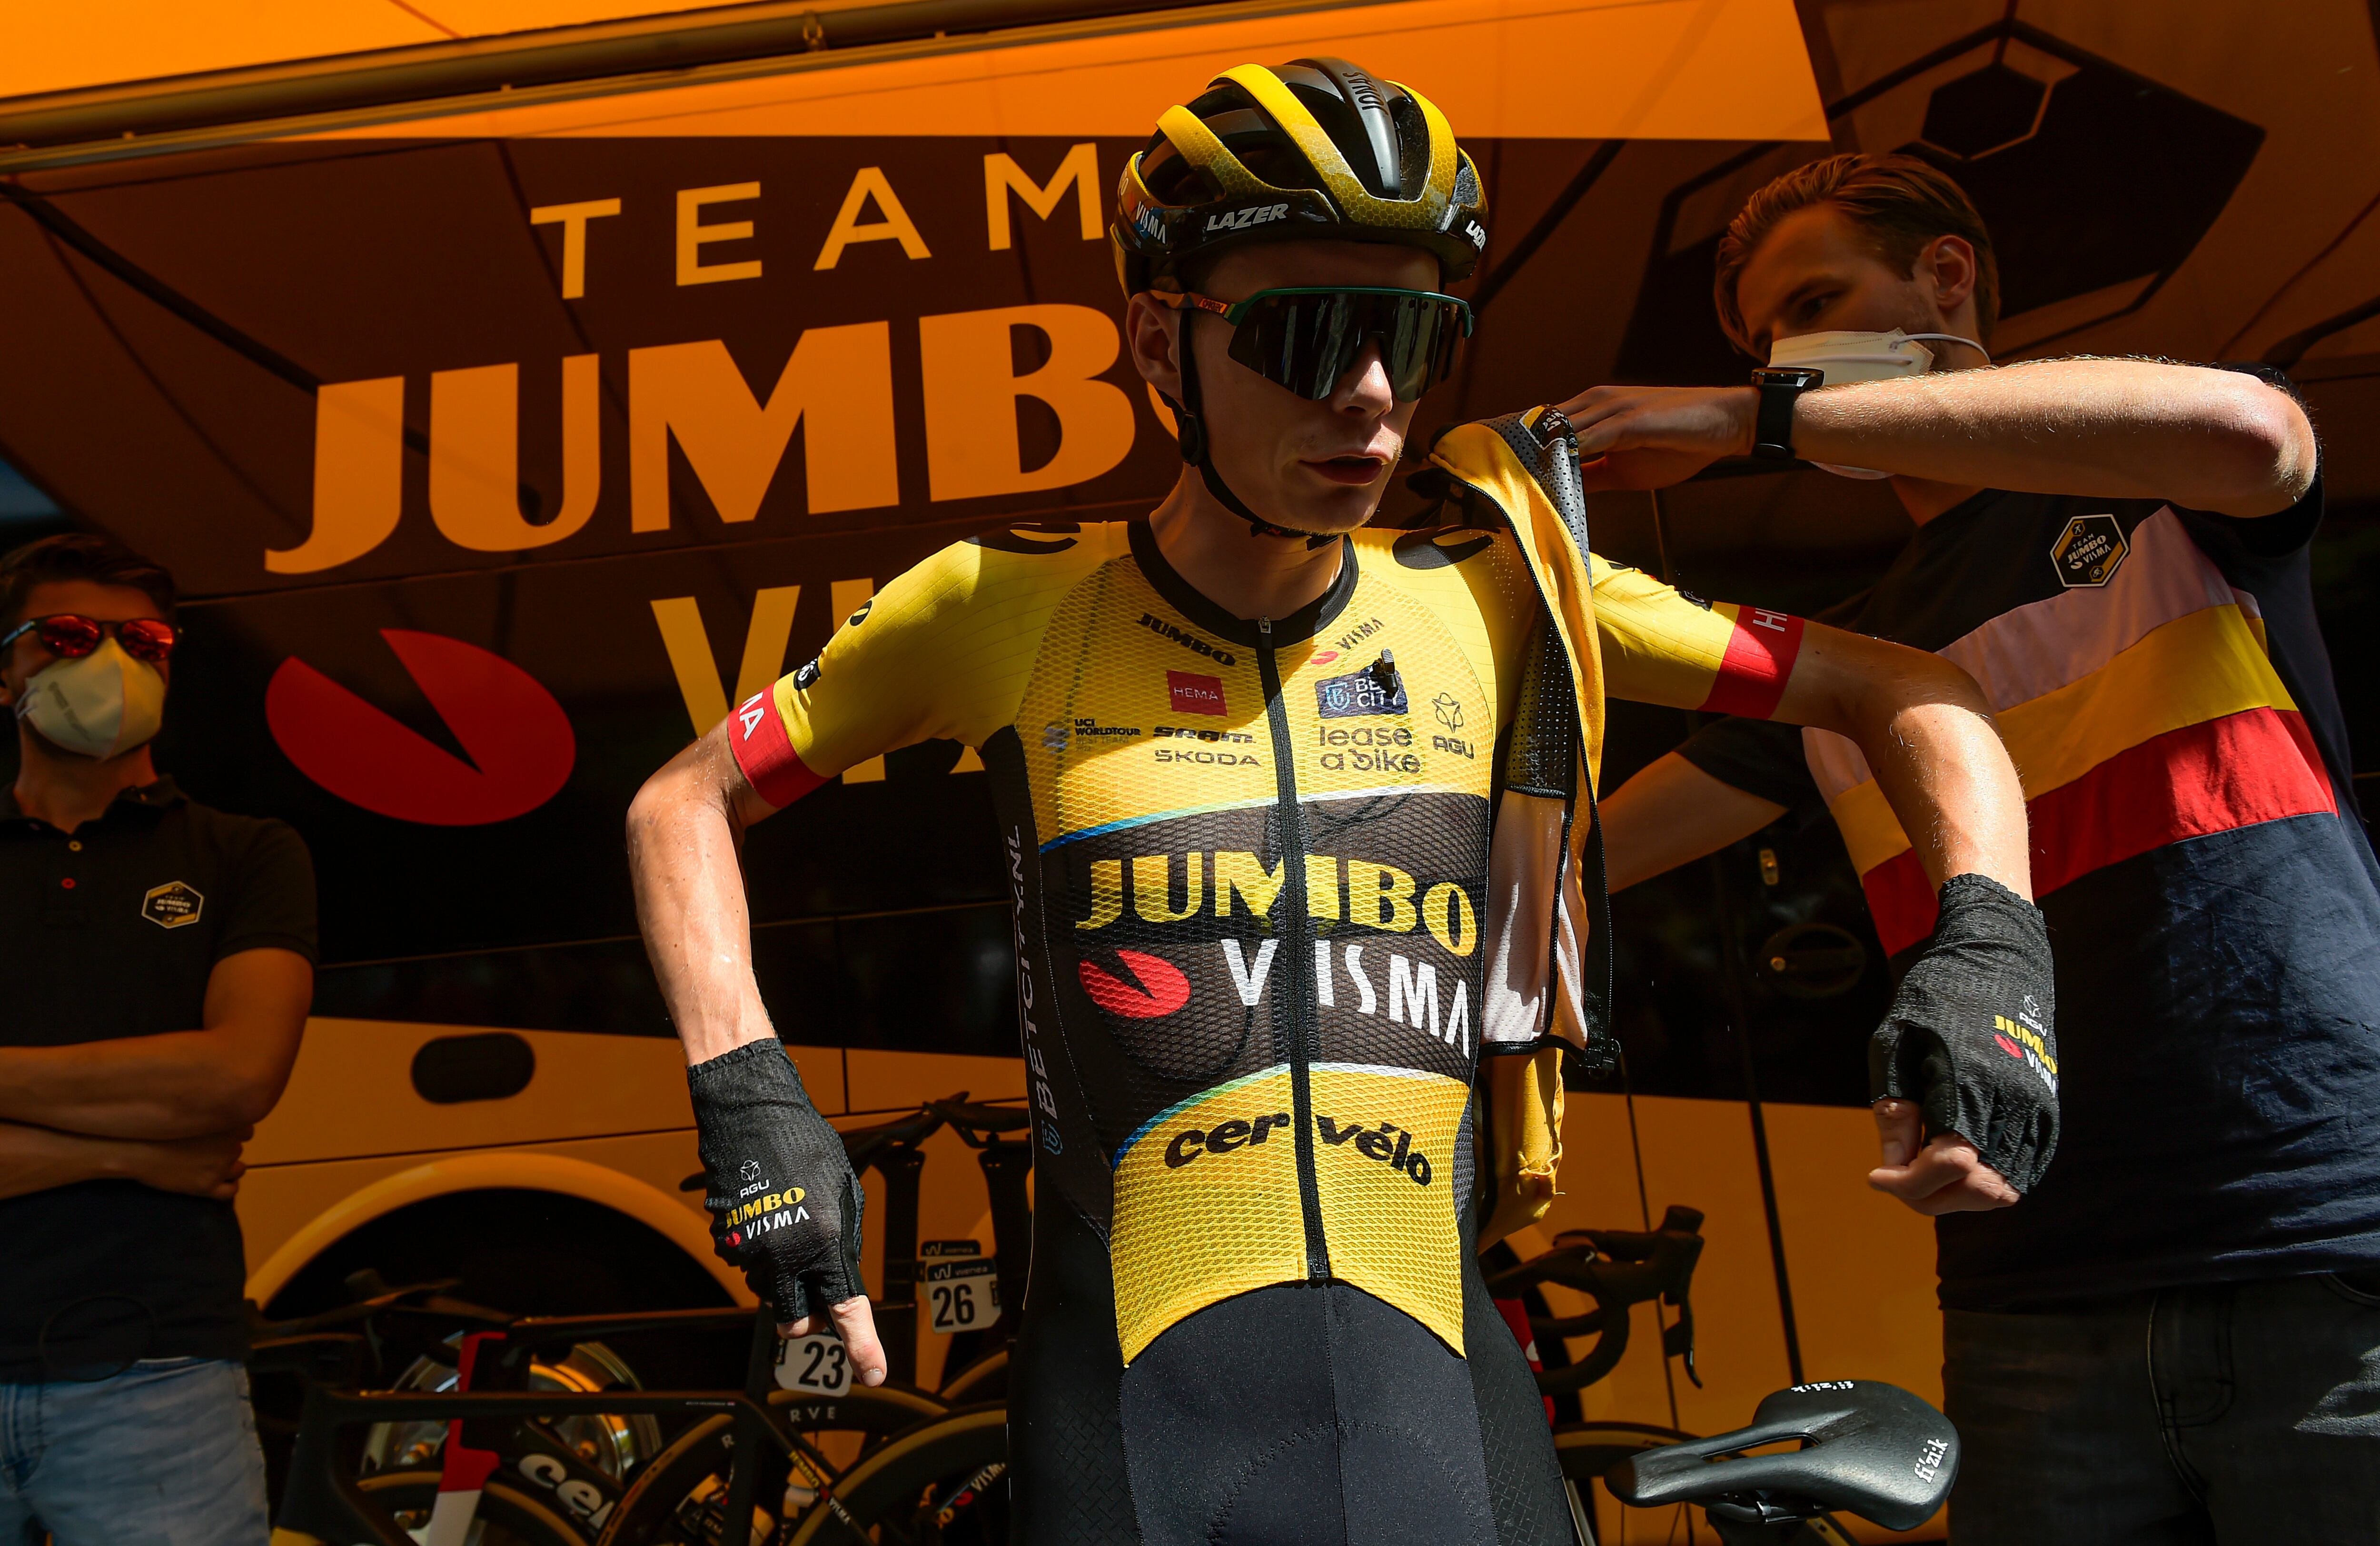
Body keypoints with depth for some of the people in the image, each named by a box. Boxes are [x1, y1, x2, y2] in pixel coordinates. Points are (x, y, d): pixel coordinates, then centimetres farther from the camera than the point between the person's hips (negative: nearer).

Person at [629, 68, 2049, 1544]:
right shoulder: (1012, 609, -2)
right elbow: (684, 802, 8)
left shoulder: (1498, 596, 2)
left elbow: (1914, 693, 9)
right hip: (1136, 1415, -1)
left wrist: (1989, 936, -7)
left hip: (1436, 1382, 2)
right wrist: (746, 1093, -4)